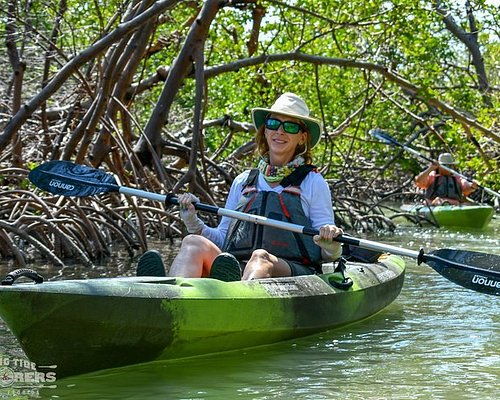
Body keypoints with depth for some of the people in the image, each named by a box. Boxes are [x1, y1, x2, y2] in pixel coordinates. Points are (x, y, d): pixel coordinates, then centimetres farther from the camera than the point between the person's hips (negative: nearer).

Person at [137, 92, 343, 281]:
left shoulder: (313, 182, 15)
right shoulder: (243, 182, 25)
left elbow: (327, 255, 12)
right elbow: (223, 240, 25)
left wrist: (330, 245, -11)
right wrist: (193, 222, 7)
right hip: (236, 265, 3)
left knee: (260, 257, -39)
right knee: (193, 243, -27)